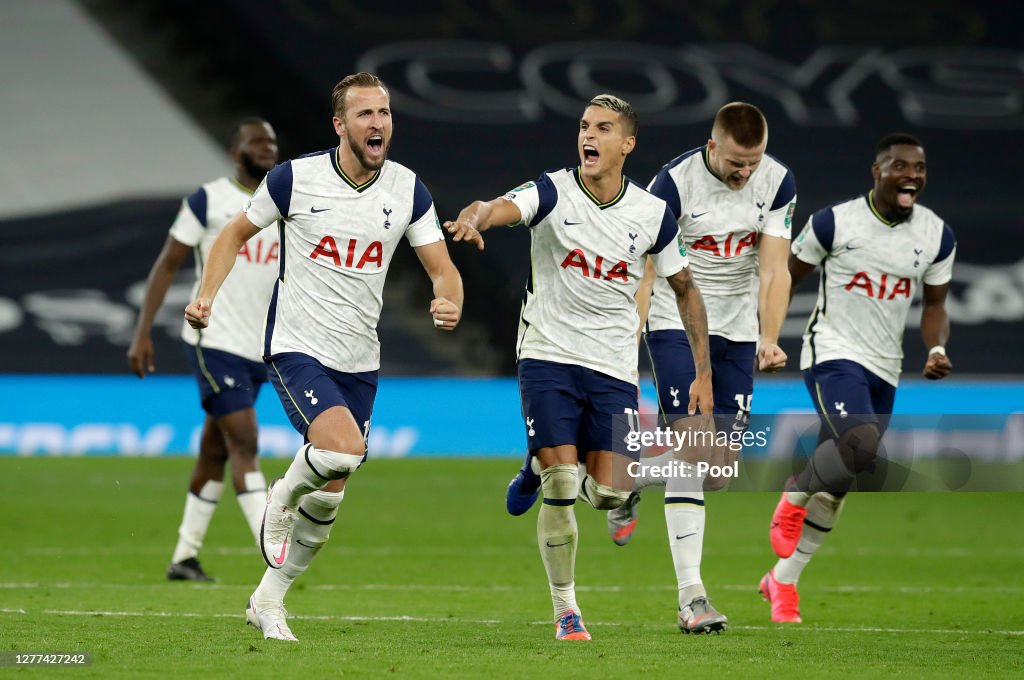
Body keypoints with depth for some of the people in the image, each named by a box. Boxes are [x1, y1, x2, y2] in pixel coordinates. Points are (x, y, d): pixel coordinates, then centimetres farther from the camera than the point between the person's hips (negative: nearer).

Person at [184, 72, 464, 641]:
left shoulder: (408, 189, -1)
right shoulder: (295, 178, -9)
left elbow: (443, 268, 2)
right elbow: (237, 234, 6)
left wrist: (451, 304, -21)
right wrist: (206, 296, -8)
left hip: (360, 360, 4)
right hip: (298, 348, -4)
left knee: (327, 500, 8)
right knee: (343, 449, -29)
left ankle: (268, 601, 27)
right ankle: (283, 497, 4)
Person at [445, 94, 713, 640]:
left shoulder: (653, 214, 0)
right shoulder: (554, 192, -8)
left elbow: (685, 289, 12)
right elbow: (504, 207, -30)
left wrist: (703, 373, 7)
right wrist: (477, 216, -55)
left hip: (614, 368, 2)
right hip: (548, 356, -2)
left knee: (608, 495, -6)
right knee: (559, 488, -11)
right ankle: (564, 608, 5)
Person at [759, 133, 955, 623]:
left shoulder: (937, 237, 2)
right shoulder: (834, 223, -11)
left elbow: (934, 305, 12)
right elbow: (787, 276, 2)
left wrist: (937, 349, -8)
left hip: (884, 370, 5)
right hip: (834, 356, -5)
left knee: (836, 487, 10)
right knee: (863, 447, -31)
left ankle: (782, 581, 25)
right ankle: (795, 495, -1)